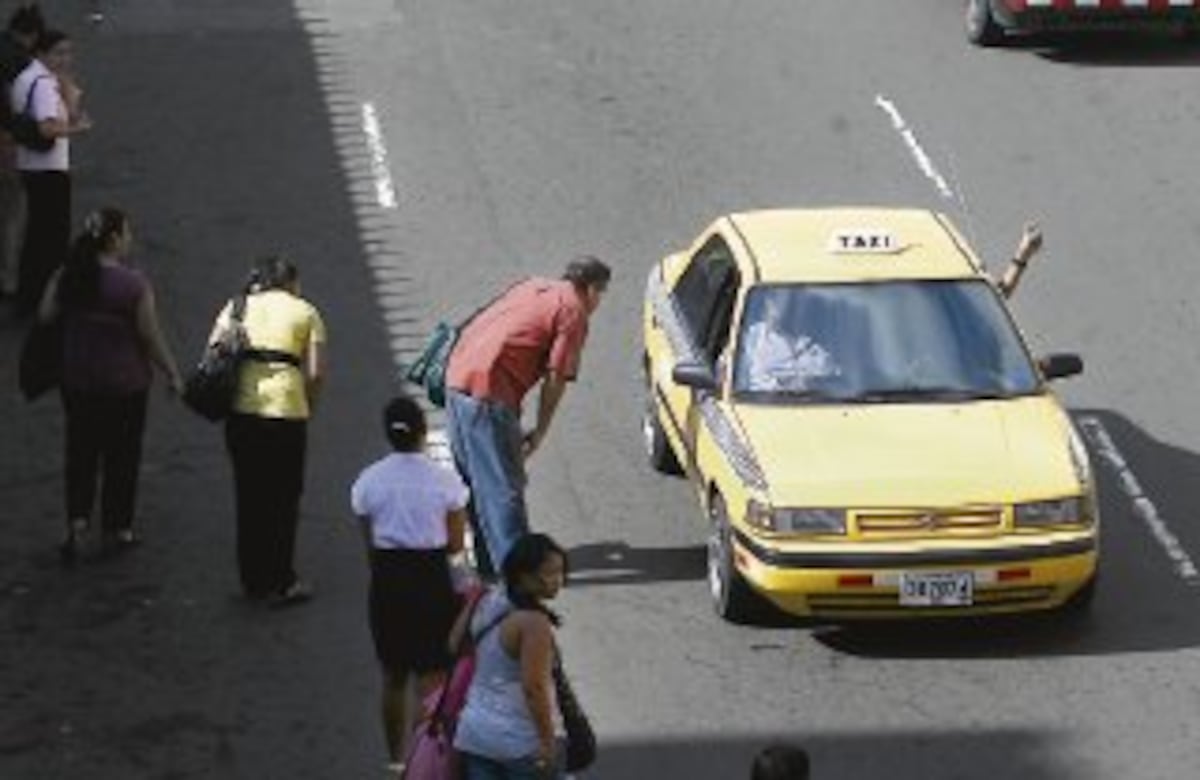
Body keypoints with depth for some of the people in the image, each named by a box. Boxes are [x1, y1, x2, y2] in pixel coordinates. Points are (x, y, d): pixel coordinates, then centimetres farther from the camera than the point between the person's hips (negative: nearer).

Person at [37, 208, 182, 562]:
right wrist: (172, 374, -1)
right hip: (125, 383, -4)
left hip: (76, 380, 4)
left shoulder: (65, 278, -6)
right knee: (122, 456, 12)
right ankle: (116, 530, 21)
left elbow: (44, 316, 0)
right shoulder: (134, 284, -18)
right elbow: (151, 336, -14)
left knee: (81, 452, 17)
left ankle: (77, 521, 4)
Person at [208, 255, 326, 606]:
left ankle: (253, 580, 21)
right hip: (286, 408, -3)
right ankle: (281, 583, 9)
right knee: (284, 497, 7)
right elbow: (316, 372, -1)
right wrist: (308, 406, 13)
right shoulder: (305, 312, 9)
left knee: (248, 495, 14)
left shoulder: (238, 307, 15)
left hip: (241, 407, 3)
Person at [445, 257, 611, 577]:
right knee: (504, 485, -4)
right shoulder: (573, 313, -3)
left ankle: (489, 559, 27)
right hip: (488, 392, -9)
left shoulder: (533, 288, 21)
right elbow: (555, 379, -7)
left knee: (477, 479, 18)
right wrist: (539, 433, 2)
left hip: (457, 378, 9)